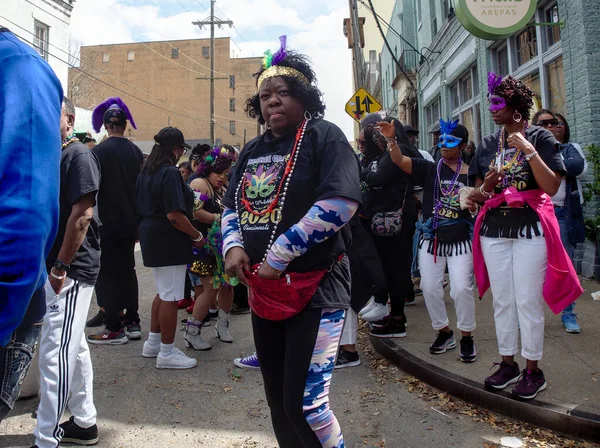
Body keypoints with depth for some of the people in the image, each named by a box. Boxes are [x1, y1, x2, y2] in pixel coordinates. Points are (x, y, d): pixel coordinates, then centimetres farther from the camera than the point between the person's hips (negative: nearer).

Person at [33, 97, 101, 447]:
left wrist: (61, 267, -18)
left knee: (55, 353, -6)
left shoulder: (79, 155, -10)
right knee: (74, 347, 16)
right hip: (56, 265, 9)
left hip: (71, 269, -9)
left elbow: (82, 214, -18)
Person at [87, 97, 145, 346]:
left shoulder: (99, 152, -11)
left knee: (107, 274, 2)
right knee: (127, 271, 14)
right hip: (130, 222, 5)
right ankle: (132, 323, 19)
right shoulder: (136, 152, 4)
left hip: (107, 223, -5)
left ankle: (114, 328, 5)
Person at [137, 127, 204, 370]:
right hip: (168, 241, -10)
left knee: (164, 293, 21)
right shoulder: (170, 173, -18)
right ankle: (167, 353, 10)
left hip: (152, 237, 10)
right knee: (170, 297, 0)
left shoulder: (147, 171, 12)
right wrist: (197, 236, -14)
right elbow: (175, 215, -25)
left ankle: (153, 343, 30)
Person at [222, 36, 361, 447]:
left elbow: (340, 203, -21)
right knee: (277, 398, 17)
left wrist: (278, 257, -18)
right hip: (263, 290, 7)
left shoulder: (323, 136, -7)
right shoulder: (253, 150, 14)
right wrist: (234, 246, -4)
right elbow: (232, 206, 18)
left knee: (305, 403, -7)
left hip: (316, 288, -7)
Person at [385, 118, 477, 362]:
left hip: (460, 239, -2)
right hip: (430, 239, 2)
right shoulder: (429, 169, 3)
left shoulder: (470, 173, 0)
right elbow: (400, 160, -9)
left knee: (462, 288, -7)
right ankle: (444, 332, 25)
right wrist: (391, 138, -25)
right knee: (430, 287, 5)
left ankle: (467, 337, 15)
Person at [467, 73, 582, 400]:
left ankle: (533, 371, 13)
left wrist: (528, 149, -19)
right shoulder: (487, 145, 11)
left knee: (528, 302, -2)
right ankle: (508, 364, 22)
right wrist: (486, 187, -9)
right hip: (494, 229, 5)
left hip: (530, 228, -4)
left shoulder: (540, 137, -2)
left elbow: (552, 187, -14)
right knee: (502, 301, 9)